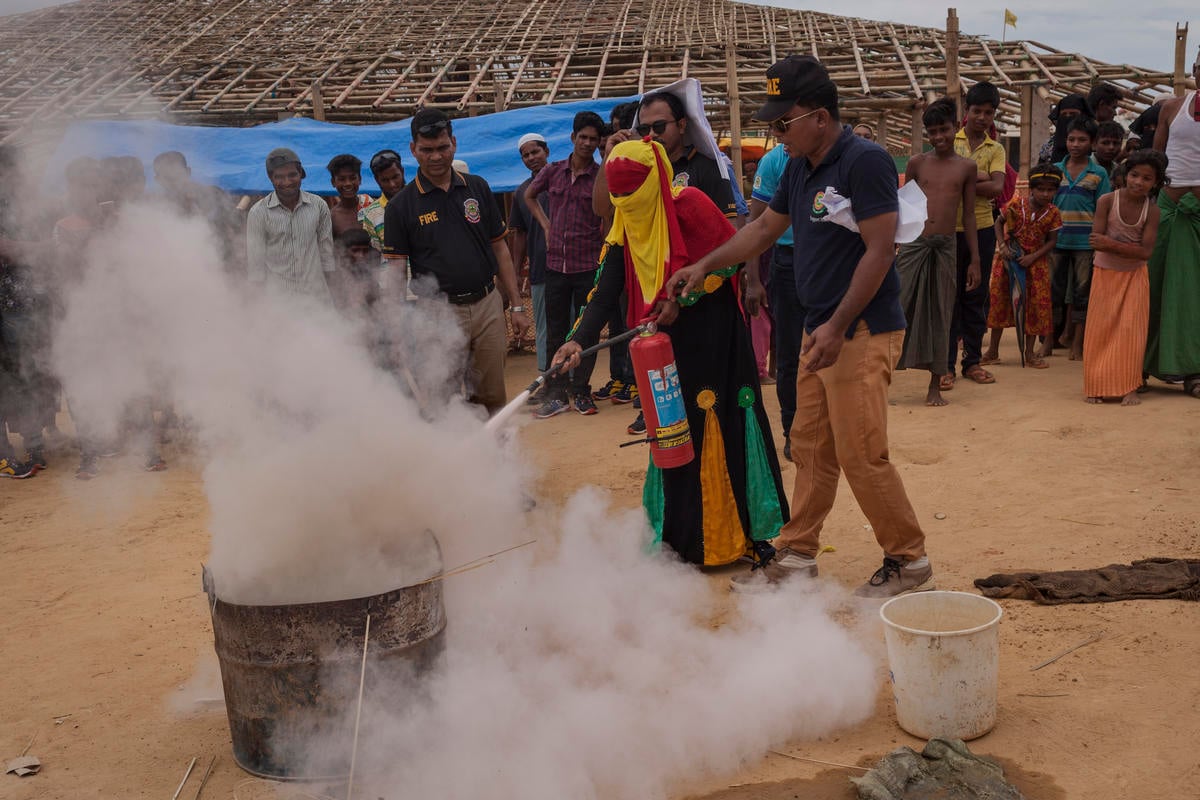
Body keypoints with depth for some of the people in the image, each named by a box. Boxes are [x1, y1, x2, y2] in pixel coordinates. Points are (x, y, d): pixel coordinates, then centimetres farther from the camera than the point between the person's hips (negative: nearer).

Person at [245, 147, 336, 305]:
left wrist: (331, 291, 9)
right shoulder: (258, 213, -3)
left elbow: (326, 252, 9)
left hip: (316, 296, 2)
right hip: (275, 297, -2)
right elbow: (255, 262, -1)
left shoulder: (318, 206, 3)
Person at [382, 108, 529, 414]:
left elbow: (499, 248, 12)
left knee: (494, 400, 9)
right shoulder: (401, 206, -1)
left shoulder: (478, 188, 8)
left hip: (488, 306, 3)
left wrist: (516, 307, 9)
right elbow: (396, 269, -4)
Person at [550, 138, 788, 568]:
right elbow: (606, 292, -3)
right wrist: (578, 340, -17)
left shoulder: (688, 205, -12)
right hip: (665, 346, 5)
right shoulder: (623, 230, 4)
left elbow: (732, 258, -10)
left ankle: (739, 533, 11)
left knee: (720, 434, -2)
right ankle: (683, 537, 18)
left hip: (712, 339, -5)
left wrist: (682, 300, -14)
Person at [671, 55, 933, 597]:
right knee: (810, 449, 12)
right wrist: (706, 265, 16)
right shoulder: (799, 169, 12)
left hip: (862, 333, -9)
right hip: (819, 331, 9)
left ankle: (910, 563, 8)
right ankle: (797, 557, 21)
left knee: (862, 455, -7)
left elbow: (880, 251, -19)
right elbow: (764, 229, 24)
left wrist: (837, 326, -22)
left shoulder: (865, 162, -15)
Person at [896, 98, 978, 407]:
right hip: (913, 243, -1)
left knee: (940, 315, 5)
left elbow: (968, 215, 9)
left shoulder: (967, 167, 7)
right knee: (900, 308, -2)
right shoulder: (917, 163, 6)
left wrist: (974, 259, 7)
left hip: (945, 247, 1)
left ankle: (935, 386, 13)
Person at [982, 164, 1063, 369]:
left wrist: (1032, 257, -17)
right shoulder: (1016, 204, -12)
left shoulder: (1053, 213, -8)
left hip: (1035, 261, 1)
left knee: (1035, 304, 2)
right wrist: (1002, 246, -14)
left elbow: (1051, 241, -4)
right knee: (999, 299, 3)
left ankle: (1029, 352, 14)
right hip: (1009, 257, -1)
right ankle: (993, 350, 13)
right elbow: (999, 222, -1)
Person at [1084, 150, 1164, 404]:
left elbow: (1146, 251, -16)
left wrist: (1112, 244, -28)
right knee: (1101, 330, 3)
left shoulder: (1152, 211, -9)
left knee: (1130, 330, -2)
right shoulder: (1107, 201, -13)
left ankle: (1129, 387, 5)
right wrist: (1128, 247, -27)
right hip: (1105, 274, -1)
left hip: (1134, 276, 1)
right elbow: (1096, 240, -17)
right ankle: (1097, 386, 12)